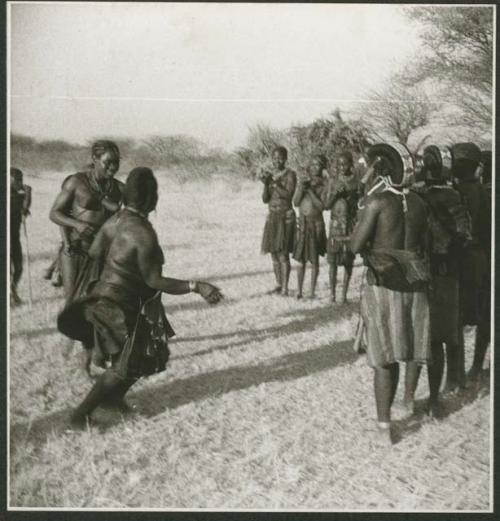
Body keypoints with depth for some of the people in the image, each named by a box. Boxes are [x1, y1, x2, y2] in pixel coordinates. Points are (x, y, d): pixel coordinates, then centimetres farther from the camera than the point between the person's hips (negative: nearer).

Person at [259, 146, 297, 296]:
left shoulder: (290, 175, -6)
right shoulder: (270, 174, 8)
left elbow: (288, 195, -19)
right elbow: (265, 199, 3)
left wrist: (274, 182, -23)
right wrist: (265, 183, -13)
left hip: (285, 217, -6)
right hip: (272, 216, 6)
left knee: (283, 253, -11)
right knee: (274, 253, 7)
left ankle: (285, 287, -10)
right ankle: (278, 284, 16)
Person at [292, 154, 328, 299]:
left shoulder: (323, 185, -4)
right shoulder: (303, 181, 5)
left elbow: (321, 206, -12)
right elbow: (296, 202, 0)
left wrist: (310, 191, -17)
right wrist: (302, 188, -13)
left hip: (316, 223, -2)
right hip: (302, 223, 2)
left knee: (314, 260, 2)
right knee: (301, 259, 5)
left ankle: (312, 292, 8)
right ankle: (299, 291, 12)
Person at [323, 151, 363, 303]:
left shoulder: (357, 182, 1)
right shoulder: (333, 181, 5)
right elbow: (326, 205, 3)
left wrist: (352, 197, -14)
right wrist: (335, 194, -11)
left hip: (351, 224, 0)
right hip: (335, 225, 0)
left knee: (348, 260, 2)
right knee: (333, 259, -3)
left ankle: (344, 294, 8)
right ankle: (332, 293, 4)